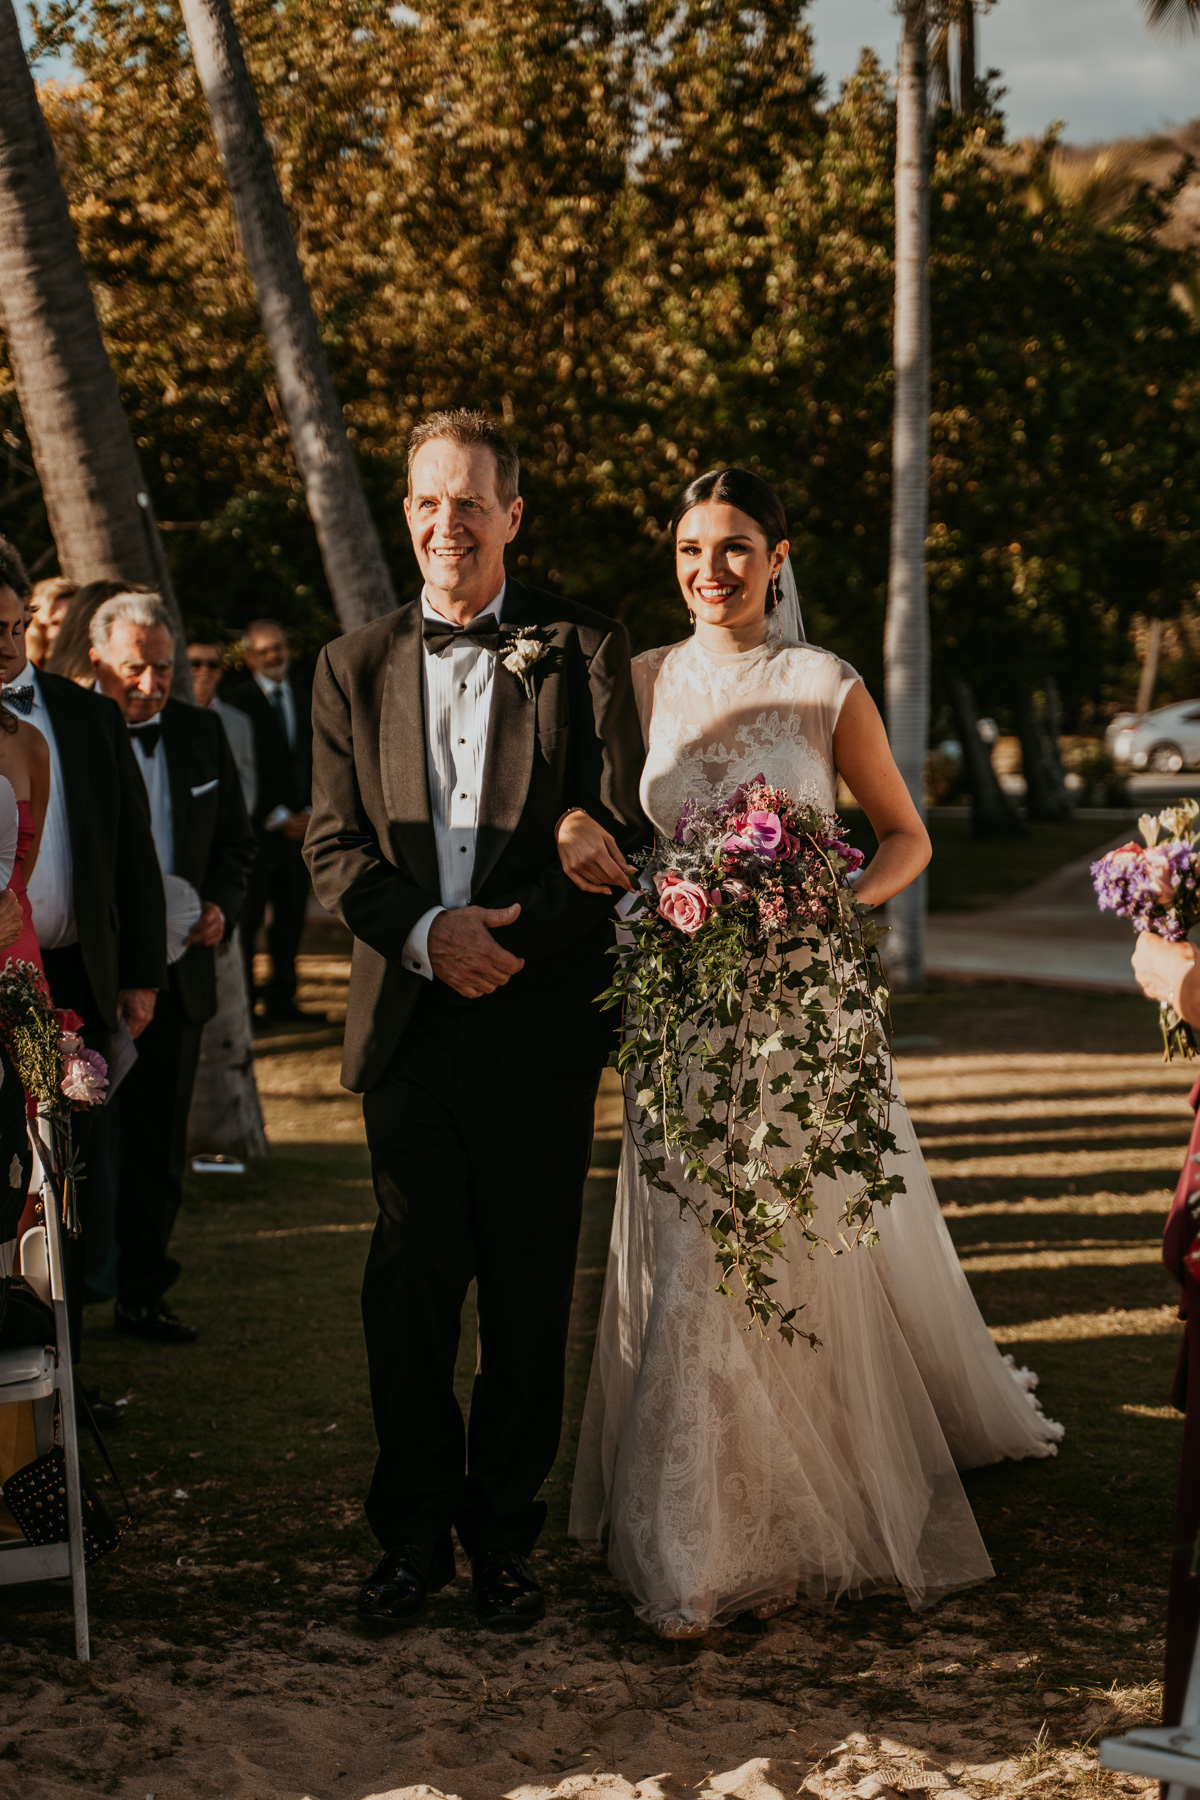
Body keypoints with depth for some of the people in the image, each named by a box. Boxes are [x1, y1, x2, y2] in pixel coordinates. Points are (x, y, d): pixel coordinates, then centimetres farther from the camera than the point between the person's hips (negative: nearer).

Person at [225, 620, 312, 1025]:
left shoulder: (307, 699, 13)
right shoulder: (239, 702, -5)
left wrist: (310, 813, 2)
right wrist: (280, 818, -9)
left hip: (300, 827, 5)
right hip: (256, 828, -5)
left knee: (291, 919, 5)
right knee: (247, 919, -3)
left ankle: (281, 998, 13)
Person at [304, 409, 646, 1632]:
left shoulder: (582, 652, 3)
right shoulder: (355, 667, 11)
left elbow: (622, 837, -2)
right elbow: (334, 846, 6)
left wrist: (512, 933, -14)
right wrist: (426, 931, -12)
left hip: (539, 1020, -2)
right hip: (408, 1019, 2)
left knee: (527, 1297, 6)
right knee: (409, 1285, 4)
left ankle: (504, 1539, 19)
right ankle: (415, 1532, 17)